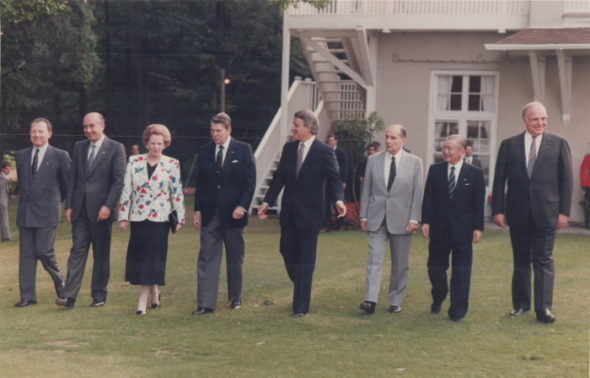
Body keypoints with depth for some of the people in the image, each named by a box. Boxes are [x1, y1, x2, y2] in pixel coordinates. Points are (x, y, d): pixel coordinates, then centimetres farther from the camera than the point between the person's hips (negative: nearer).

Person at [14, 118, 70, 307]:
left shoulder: (60, 156, -4)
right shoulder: (21, 155, 10)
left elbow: (68, 183, 5)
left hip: (47, 212, -4)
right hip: (25, 212, 5)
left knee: (43, 251, -9)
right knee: (26, 254, 4)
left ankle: (60, 283, 17)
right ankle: (27, 296, 8)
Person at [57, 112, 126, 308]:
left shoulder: (116, 148, -3)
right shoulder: (79, 147, 11)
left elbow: (118, 180, -8)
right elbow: (72, 178, 11)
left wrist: (108, 206, -15)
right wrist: (69, 205, 5)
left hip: (101, 210, -4)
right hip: (80, 209, 4)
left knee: (101, 254, 5)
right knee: (77, 251, -1)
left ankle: (99, 295, 13)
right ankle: (69, 296, -6)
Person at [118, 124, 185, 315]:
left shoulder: (172, 165, 2)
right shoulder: (134, 162, 5)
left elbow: (177, 193, 3)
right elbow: (126, 190, 5)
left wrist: (180, 218, 1)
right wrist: (123, 217, 2)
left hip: (160, 218, -2)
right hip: (138, 217, 2)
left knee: (153, 257, -5)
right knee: (140, 257, 5)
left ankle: (143, 300, -4)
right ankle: (154, 293, 24)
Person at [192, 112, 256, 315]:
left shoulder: (243, 150, -2)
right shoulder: (205, 151, 6)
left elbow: (250, 181, -4)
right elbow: (200, 183, 9)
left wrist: (242, 206, -14)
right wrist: (197, 209, 4)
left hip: (233, 213, -2)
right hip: (210, 213, 2)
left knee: (235, 259, 10)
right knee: (207, 259, -4)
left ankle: (235, 298, 25)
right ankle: (206, 303, -5)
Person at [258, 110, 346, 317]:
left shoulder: (324, 152, -9)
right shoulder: (288, 148, 6)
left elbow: (334, 179, -13)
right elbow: (279, 178, 9)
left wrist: (339, 200, -31)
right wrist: (267, 202, 5)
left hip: (310, 212, -5)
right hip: (289, 211, 5)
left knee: (305, 259, 0)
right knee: (287, 252, 10)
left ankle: (301, 306, 6)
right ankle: (302, 291, 33)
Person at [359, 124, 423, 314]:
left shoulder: (415, 162, 0)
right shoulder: (373, 160, 5)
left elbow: (418, 192, -2)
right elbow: (366, 189, 7)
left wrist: (414, 219, -8)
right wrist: (364, 215, 3)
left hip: (401, 219, -1)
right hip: (377, 218, 1)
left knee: (400, 264, 7)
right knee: (375, 259, -8)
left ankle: (396, 301, 18)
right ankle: (371, 300, -14)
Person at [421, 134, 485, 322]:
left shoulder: (474, 173, -1)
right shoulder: (435, 170, 4)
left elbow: (479, 203, -1)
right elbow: (428, 198, 4)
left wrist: (478, 227, -5)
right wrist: (426, 221, -3)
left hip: (463, 229, -2)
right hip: (439, 228, 2)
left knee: (461, 271, 1)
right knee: (435, 268, 7)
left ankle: (458, 310, 8)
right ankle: (438, 299, 32)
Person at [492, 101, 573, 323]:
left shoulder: (559, 144, 0)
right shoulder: (509, 145, 3)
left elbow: (567, 180, 0)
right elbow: (499, 180, 4)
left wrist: (564, 212, -4)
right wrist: (498, 210, -2)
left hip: (546, 213, -2)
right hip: (518, 214, 2)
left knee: (544, 261, -2)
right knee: (521, 260, 12)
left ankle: (543, 308, 0)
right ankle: (521, 303, 22)